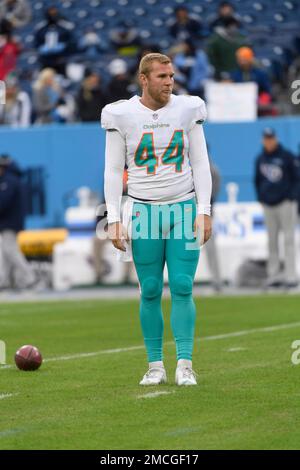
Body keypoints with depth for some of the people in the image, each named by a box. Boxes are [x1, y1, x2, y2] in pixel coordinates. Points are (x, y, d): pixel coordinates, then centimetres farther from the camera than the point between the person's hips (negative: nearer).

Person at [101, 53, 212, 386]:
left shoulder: (187, 110, 2)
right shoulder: (122, 115, -2)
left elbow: (200, 162, 5)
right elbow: (113, 170, 2)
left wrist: (204, 211, -2)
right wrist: (114, 219, -3)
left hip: (184, 209, 1)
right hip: (143, 211, -1)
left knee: (182, 287, -6)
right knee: (150, 291, 1)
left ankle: (184, 365, -3)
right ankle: (155, 366, 8)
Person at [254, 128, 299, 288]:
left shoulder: (287, 157, -1)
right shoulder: (260, 159, 11)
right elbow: (257, 181, 20)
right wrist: (261, 198, 10)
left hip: (285, 203, -4)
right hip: (268, 205, 4)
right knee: (272, 241, 4)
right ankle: (273, 275, 6)